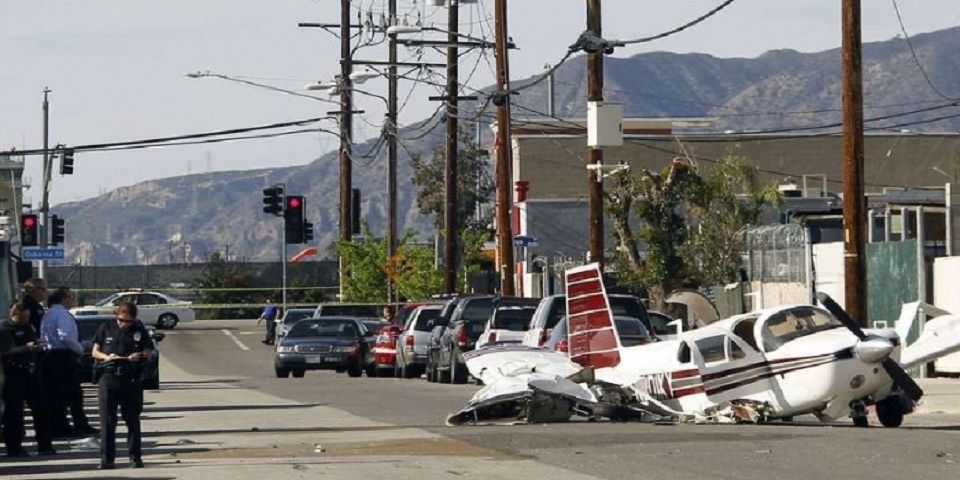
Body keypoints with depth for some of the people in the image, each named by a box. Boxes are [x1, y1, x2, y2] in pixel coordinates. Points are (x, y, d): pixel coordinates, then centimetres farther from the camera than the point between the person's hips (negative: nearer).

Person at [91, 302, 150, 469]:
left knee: (132, 419, 5)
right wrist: (106, 357, -11)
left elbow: (147, 353, 11)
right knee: (107, 420, -3)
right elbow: (95, 351, 9)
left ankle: (135, 456, 13)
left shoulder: (139, 330, 7)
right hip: (107, 378, -1)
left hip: (131, 379, 1)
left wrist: (139, 356, -11)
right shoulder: (106, 328, 6)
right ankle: (106, 458, -2)